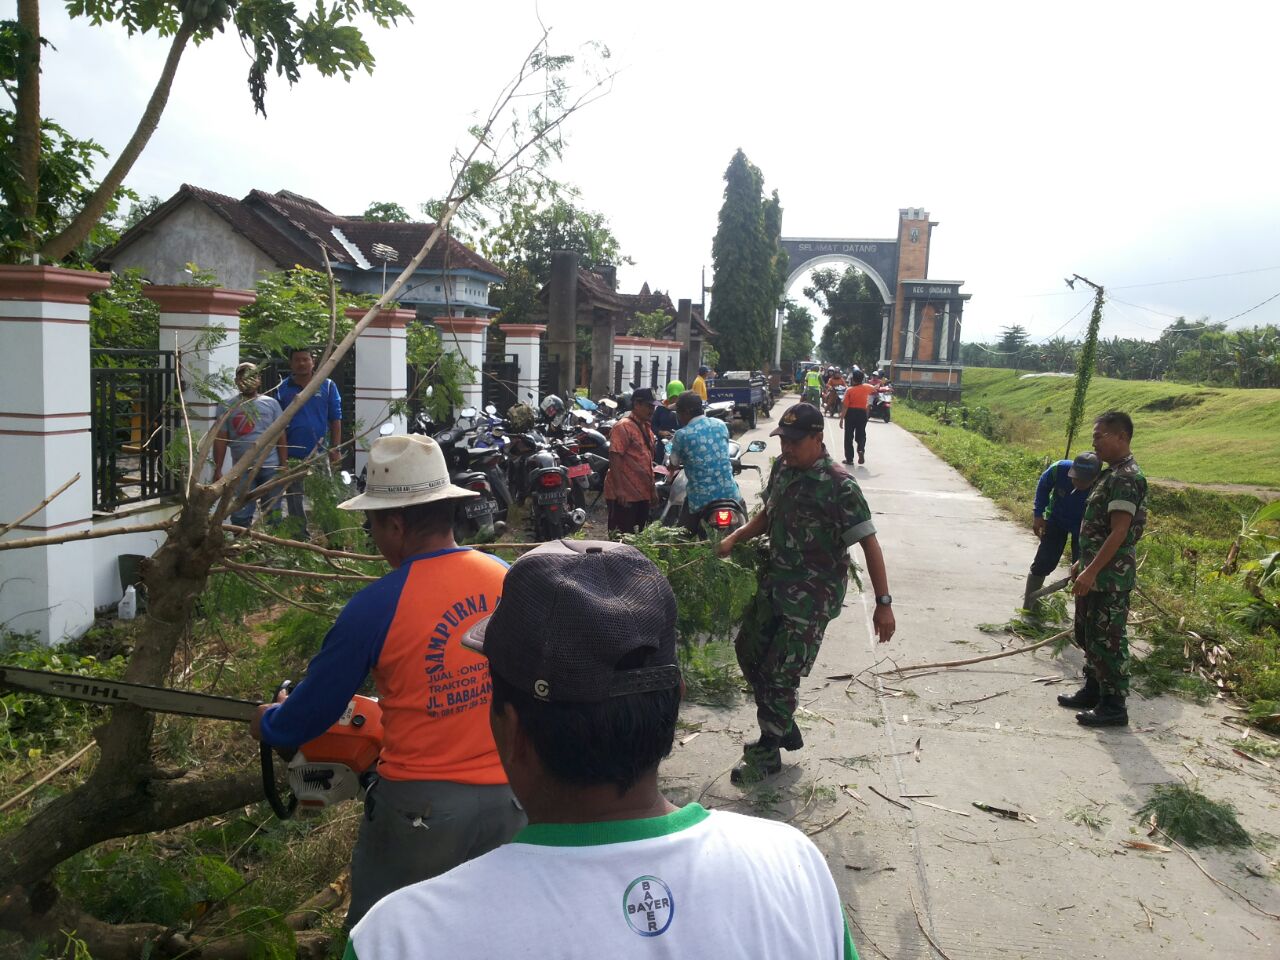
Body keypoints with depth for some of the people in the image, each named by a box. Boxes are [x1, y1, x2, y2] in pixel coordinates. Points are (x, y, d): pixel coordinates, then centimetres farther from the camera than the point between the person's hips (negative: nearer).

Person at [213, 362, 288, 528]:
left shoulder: (271, 403, 7)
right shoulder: (227, 408, 6)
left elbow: (280, 437, 6)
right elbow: (220, 441, 5)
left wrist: (283, 466, 0)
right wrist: (218, 470, -1)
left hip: (270, 467, 0)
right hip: (242, 470, 0)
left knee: (273, 513, 9)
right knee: (241, 516, 2)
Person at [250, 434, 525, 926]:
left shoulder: (375, 608, -16)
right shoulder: (506, 577, -5)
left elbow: (313, 709, -3)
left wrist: (268, 723, 21)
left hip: (422, 807, -3)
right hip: (507, 796, 4)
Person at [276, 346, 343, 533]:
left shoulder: (327, 386, 1)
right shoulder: (282, 389, 2)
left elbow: (335, 420, 2)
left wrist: (336, 449, -4)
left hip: (319, 453, -1)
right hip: (291, 456, 1)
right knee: (294, 503, 11)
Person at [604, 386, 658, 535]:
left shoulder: (646, 428, 17)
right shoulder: (623, 426, -11)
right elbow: (614, 458, -18)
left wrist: (653, 489, 21)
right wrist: (619, 489, -23)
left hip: (643, 494, 9)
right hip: (624, 495, -9)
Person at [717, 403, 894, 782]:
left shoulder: (839, 486, -21)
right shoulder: (782, 467, 2)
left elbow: (869, 542, -19)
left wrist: (883, 603, -21)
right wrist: (735, 537, 0)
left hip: (813, 596, -8)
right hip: (775, 581, 8)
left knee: (781, 674, -3)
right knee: (749, 650, 18)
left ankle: (767, 755, 19)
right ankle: (785, 729, 37)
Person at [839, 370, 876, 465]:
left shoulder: (849, 390, -12)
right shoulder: (866, 387, -2)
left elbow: (845, 406, -14)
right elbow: (874, 390, 22)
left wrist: (841, 418, -10)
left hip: (850, 413, -2)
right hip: (862, 413, 2)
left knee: (849, 436, 6)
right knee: (861, 434, 13)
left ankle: (849, 458, 8)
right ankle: (861, 450, -15)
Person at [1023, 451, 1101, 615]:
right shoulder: (1060, 468, -33)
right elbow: (1043, 485, -8)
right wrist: (1038, 514, -8)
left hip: (1083, 526, -2)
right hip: (1056, 519, 2)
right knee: (1044, 563, 4)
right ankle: (1028, 608, 17)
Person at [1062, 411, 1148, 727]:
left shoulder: (1125, 478, -19)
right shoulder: (1112, 474, 13)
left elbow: (1119, 532, -24)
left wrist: (1091, 571, -25)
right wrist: (1083, 563, 23)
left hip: (1110, 578, -10)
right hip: (1097, 573, 10)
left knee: (1107, 641, -2)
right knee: (1087, 635, 19)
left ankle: (1113, 706, 7)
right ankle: (1093, 691, 32)